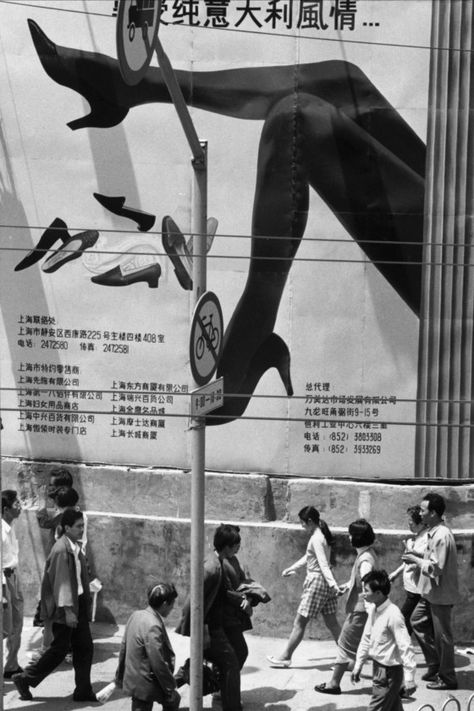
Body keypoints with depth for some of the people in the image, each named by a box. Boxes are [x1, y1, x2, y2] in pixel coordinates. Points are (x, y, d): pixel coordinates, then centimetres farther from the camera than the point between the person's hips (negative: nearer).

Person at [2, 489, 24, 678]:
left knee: (16, 626, 15)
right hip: (4, 578, -9)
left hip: (13, 575, 9)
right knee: (6, 628, -4)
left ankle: (11, 666, 25)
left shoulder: (10, 527, 9)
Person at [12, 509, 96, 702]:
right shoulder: (61, 550, -20)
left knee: (84, 648, 9)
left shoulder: (75, 547, 8)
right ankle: (25, 679, 13)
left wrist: (85, 604, 16)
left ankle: (83, 690, 16)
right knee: (59, 649, 0)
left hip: (78, 605, 9)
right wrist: (68, 610, -22)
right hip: (64, 607, -9)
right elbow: (62, 583, -22)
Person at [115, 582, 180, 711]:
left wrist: (120, 676, 22)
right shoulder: (153, 626, -27)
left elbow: (124, 647, 11)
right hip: (144, 685, -9)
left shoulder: (136, 615, 0)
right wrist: (170, 688, -12)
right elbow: (158, 664, -24)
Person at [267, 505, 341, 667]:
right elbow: (308, 557, 25)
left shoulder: (316, 539, -17)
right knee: (331, 622, 10)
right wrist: (291, 568, 32)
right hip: (323, 583, 9)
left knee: (299, 622, 1)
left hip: (317, 582, -9)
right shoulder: (320, 536, 11)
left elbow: (323, 564, -26)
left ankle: (285, 657, 9)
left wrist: (333, 584, -32)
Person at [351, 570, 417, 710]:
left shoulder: (393, 614, -24)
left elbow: (405, 647, -23)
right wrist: (358, 665, 17)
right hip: (379, 667, 9)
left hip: (390, 671, -9)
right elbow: (366, 638, 14)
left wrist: (409, 679, -22)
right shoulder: (374, 610, 2)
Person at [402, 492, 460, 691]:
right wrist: (419, 555, 5)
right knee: (417, 622, 18)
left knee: (442, 636, 1)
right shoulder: (434, 532, 6)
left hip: (441, 594, -10)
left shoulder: (442, 536, -24)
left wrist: (416, 560, -15)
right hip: (430, 592, 10)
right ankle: (435, 666, 28)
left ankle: (447, 678, 14)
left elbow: (436, 568, -26)